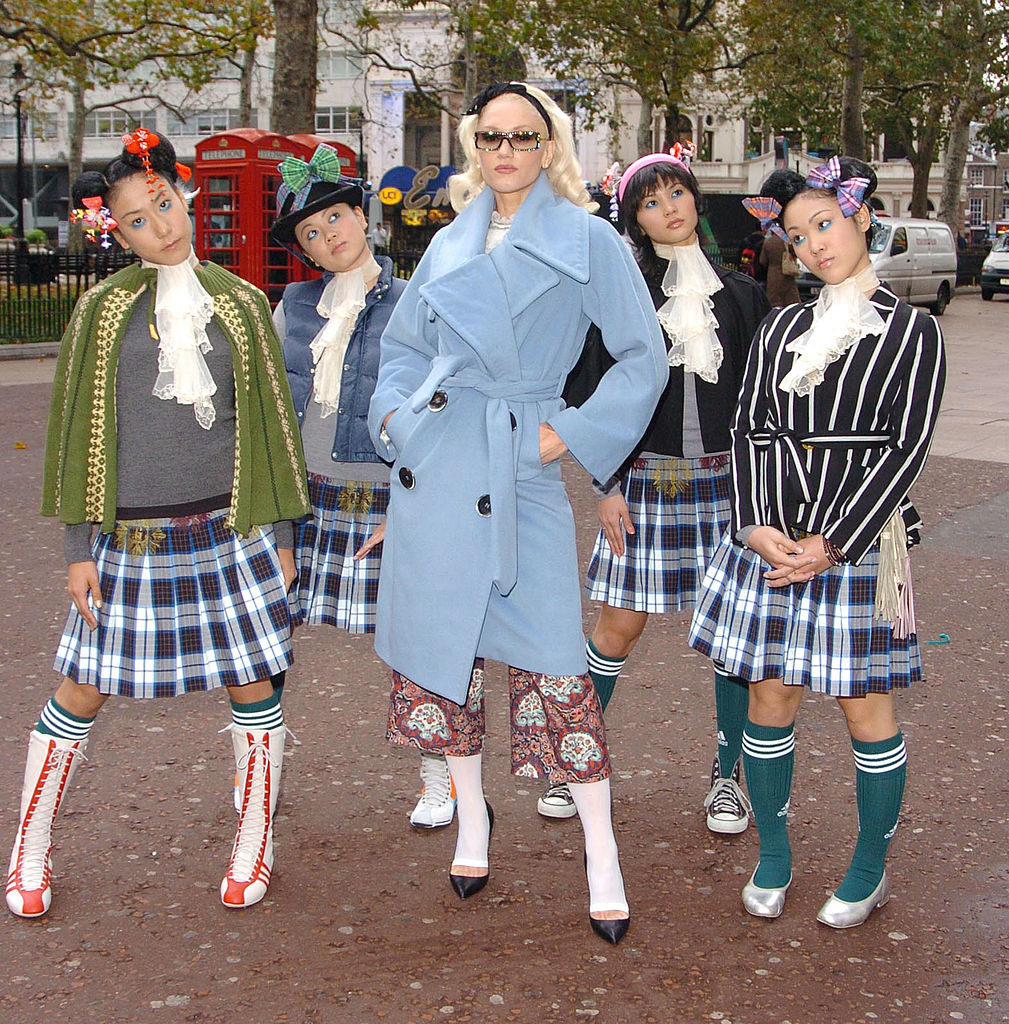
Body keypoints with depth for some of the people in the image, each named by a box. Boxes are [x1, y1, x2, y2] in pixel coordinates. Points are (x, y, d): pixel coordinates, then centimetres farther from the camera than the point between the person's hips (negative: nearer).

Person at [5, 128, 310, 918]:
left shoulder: (240, 303, 6)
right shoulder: (104, 309, 3)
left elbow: (270, 422, 10)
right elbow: (81, 429, 5)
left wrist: (280, 538, 8)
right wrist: (80, 548, 1)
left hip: (229, 527, 1)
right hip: (132, 535, -1)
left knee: (251, 681, 3)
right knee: (84, 688, 5)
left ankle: (255, 849, 21)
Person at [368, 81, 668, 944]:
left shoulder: (587, 240, -1)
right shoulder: (450, 244, 12)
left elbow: (643, 357, -2)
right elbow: (403, 343, 24)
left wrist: (575, 435, -6)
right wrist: (395, 409, 7)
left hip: (522, 463, -5)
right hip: (434, 459, 5)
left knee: (552, 662, -6)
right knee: (444, 644, 11)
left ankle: (602, 858, 7)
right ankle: (472, 818, 30)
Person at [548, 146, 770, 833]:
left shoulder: (741, 295, 7)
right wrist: (609, 486, -4)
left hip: (726, 481, 2)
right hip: (644, 480, -1)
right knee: (621, 626, 2)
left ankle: (727, 776, 20)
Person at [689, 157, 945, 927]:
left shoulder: (912, 333, 0)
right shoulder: (781, 328, 12)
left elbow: (906, 449, -8)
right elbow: (749, 431, 6)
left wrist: (832, 545, -14)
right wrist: (756, 526, -9)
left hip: (858, 545, -3)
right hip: (768, 542, 4)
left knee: (866, 709, 5)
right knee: (770, 699, 8)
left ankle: (870, 871, 23)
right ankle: (773, 859, 26)